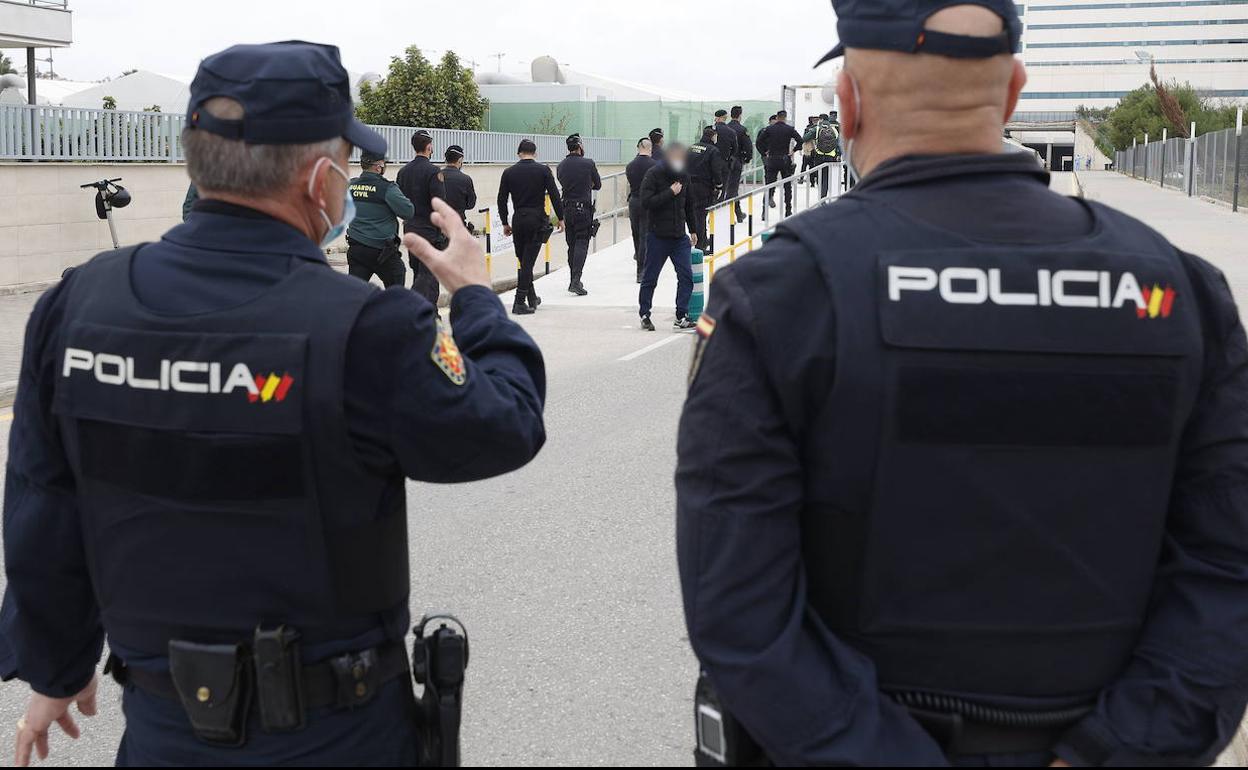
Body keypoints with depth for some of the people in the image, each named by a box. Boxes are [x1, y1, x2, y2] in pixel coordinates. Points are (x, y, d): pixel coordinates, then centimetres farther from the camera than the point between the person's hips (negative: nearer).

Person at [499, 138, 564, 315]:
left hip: (518, 220, 3)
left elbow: (502, 200, 4)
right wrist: (560, 218, 3)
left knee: (523, 261, 15)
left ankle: (532, 298, 26)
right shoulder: (543, 170, -3)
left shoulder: (509, 172, 3)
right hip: (537, 220, -2)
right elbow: (554, 195, -5)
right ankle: (520, 302, -8)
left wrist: (505, 223, 12)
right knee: (528, 261, -4)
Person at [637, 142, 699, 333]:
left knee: (686, 276, -3)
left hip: (680, 236, 5)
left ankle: (681, 316, 3)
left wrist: (693, 230, 19)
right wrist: (670, 193, -20)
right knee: (650, 277, 4)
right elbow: (646, 201, -19)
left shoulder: (684, 176, 9)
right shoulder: (653, 175, -9)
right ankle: (644, 315, 17)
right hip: (657, 236, -5)